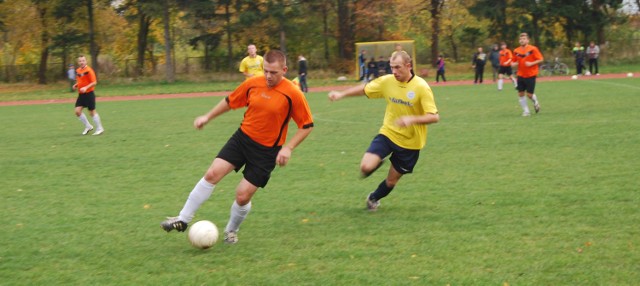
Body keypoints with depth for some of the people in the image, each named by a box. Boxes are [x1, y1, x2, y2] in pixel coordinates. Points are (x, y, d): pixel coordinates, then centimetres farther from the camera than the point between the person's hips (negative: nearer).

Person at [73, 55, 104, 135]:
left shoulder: (89, 70, -14)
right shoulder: (78, 71, 9)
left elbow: (94, 82, -17)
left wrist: (86, 87, -28)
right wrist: (76, 85, 4)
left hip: (89, 93, -7)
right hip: (81, 94, 7)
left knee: (92, 112, 0)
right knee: (77, 111, -2)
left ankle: (100, 129, 14)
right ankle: (88, 126, 13)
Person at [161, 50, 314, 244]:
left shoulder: (293, 94, -16)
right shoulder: (253, 84, -5)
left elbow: (307, 125, -8)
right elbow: (230, 101, 13)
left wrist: (288, 148, -16)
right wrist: (208, 117, 13)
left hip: (267, 151, -3)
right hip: (242, 137, 3)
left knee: (243, 196, -4)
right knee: (212, 173, -10)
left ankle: (231, 231, 26)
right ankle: (183, 219, 0)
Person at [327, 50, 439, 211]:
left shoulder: (421, 87, -19)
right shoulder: (387, 81, -7)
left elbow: (434, 117, -22)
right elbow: (364, 89, 11)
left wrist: (412, 119, -38)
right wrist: (341, 94, 3)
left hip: (410, 143, -2)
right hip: (388, 133, 2)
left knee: (392, 180, 12)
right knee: (366, 167, -19)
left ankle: (374, 199, 45)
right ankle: (377, 162, 20)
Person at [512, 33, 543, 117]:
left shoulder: (533, 49, -9)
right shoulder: (516, 51, 4)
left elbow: (541, 59, -8)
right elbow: (515, 61, 16)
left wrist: (531, 63, -20)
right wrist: (514, 64, -7)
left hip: (530, 75, -4)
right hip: (521, 75, 4)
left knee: (529, 94, -4)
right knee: (520, 93, -1)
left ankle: (536, 102, 30)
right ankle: (526, 111, 12)